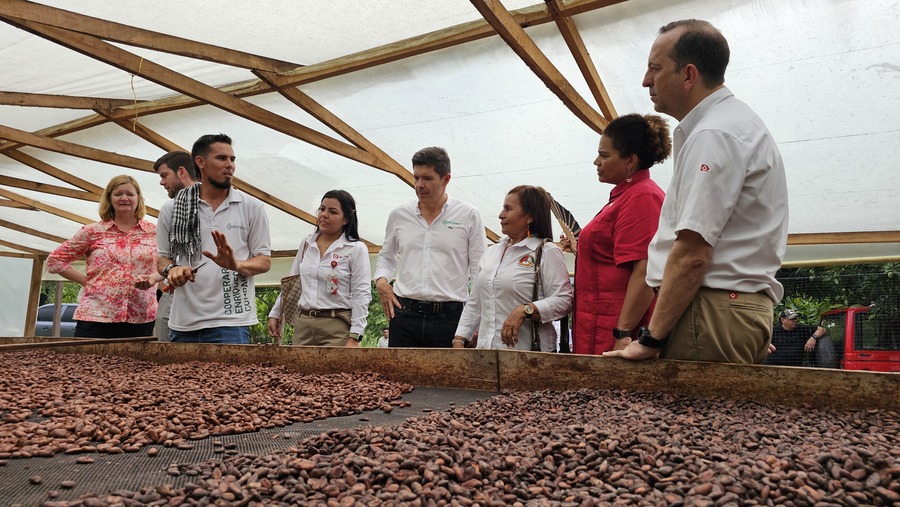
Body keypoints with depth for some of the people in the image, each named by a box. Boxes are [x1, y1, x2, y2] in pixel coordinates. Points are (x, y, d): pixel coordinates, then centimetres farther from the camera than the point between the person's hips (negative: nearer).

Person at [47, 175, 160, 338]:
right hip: (95, 318, -1)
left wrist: (154, 277, -8)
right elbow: (55, 260, 12)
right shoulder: (92, 232, 7)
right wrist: (86, 280, 3)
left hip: (141, 319, 1)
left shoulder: (154, 233, 8)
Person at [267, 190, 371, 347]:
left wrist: (354, 338, -15)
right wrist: (275, 314, 19)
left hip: (337, 327, -5)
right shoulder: (307, 243, 11)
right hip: (302, 324, 5)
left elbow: (361, 295, -9)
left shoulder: (356, 249, -5)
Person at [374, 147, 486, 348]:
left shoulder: (469, 216, 1)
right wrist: (381, 280, 4)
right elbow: (386, 257, 25)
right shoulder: (399, 215, 10)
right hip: (404, 314, 3)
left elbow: (479, 271, 3)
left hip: (449, 316, -2)